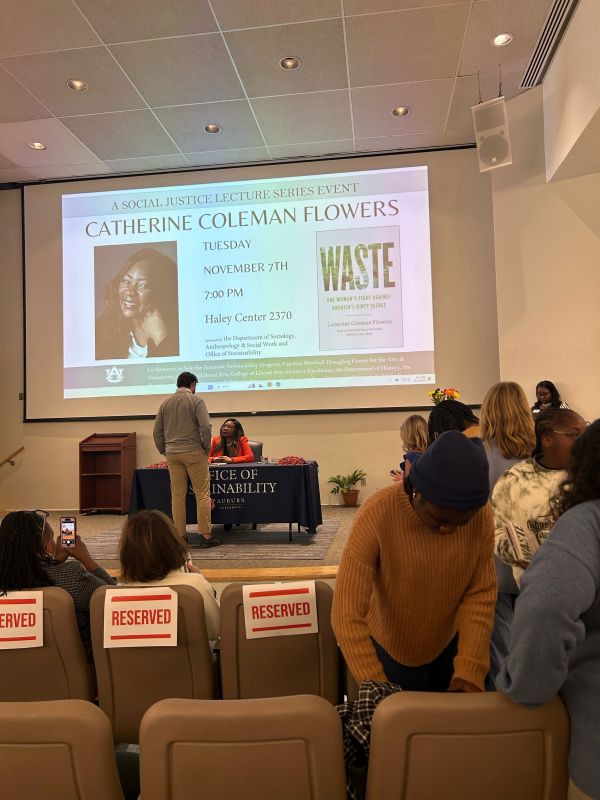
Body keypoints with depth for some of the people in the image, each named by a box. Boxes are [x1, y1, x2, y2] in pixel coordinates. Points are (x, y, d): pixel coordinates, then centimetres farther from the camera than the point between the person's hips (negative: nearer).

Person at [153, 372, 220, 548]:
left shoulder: (166, 402, 12)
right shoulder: (196, 400, -3)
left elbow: (157, 431, 12)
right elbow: (206, 426, -13)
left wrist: (164, 451, 18)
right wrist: (206, 448, -1)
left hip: (172, 454, 5)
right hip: (193, 451, -5)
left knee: (177, 495, 7)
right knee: (202, 494, -1)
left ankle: (180, 535, 10)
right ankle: (205, 535, -2)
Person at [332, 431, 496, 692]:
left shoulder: (482, 515, -22)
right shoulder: (377, 515, -32)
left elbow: (480, 595, -12)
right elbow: (347, 616, -29)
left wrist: (469, 671, -21)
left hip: (450, 644, 3)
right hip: (391, 647, -3)